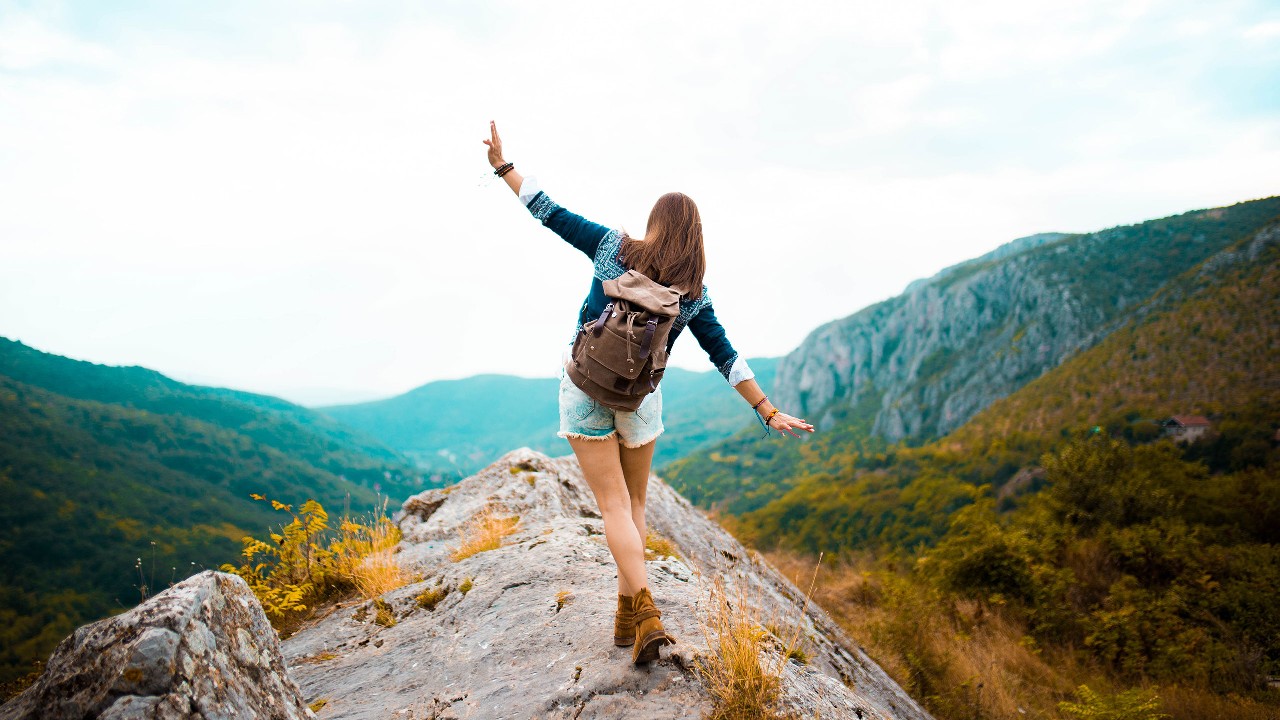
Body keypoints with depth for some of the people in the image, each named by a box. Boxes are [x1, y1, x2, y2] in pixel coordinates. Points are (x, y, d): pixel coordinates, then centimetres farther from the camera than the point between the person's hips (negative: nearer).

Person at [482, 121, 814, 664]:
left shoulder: (614, 247, -4)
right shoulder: (693, 293, -1)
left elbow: (550, 213, -1)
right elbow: (726, 358, -2)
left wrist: (503, 166, 9)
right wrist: (769, 413, 4)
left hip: (586, 389, -1)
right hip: (641, 398, 1)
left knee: (614, 505, 1)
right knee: (634, 502, 17)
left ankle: (645, 614, -11)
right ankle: (626, 619, 21)